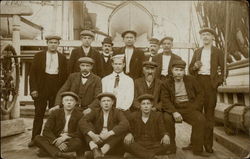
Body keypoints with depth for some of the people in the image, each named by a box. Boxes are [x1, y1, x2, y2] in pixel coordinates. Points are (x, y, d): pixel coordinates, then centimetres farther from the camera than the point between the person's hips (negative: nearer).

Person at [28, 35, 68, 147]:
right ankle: (35, 139, 10)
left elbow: (65, 75, 9)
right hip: (42, 88, -1)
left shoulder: (62, 58, 10)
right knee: (39, 114, 2)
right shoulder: (39, 56, 6)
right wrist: (33, 88, -7)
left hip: (57, 88, 1)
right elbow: (33, 73, 2)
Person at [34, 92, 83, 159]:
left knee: (78, 142, -34)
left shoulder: (79, 115, -2)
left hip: (70, 142, -2)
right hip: (55, 141, 2)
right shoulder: (55, 113, 2)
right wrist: (56, 142, -24)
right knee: (37, 138, -22)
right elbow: (46, 130, -6)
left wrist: (65, 137, -23)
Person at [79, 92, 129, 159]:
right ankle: (95, 150, -38)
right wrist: (92, 135, -29)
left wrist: (108, 134, -32)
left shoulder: (117, 112, 0)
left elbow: (125, 124, -21)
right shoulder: (96, 113, 4)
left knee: (123, 130, -24)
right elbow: (82, 122, -12)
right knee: (87, 125, -15)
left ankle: (101, 152, -37)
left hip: (111, 144, -1)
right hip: (96, 141, 1)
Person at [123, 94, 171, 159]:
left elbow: (162, 131, -2)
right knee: (127, 143, -30)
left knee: (166, 144, -30)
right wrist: (129, 135, -18)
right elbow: (131, 131, 7)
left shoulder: (157, 115, 4)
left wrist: (166, 135, -27)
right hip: (138, 145, 0)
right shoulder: (134, 116, 5)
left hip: (153, 145, 1)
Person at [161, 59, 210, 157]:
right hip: (173, 108, -1)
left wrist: (193, 107, -4)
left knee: (200, 119, -25)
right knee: (167, 119, -31)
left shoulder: (191, 80, 8)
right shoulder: (166, 83, 2)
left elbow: (200, 94, 10)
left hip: (188, 108, 1)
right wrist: (174, 112, -23)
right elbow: (165, 100, -7)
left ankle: (197, 149, -12)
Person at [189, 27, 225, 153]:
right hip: (198, 82, 3)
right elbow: (190, 70, 16)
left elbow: (222, 69, 6)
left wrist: (218, 82, -8)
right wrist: (194, 66, -6)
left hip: (210, 83, -2)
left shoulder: (218, 52, 10)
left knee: (209, 113, -2)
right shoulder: (197, 52, 18)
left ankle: (208, 144, 4)